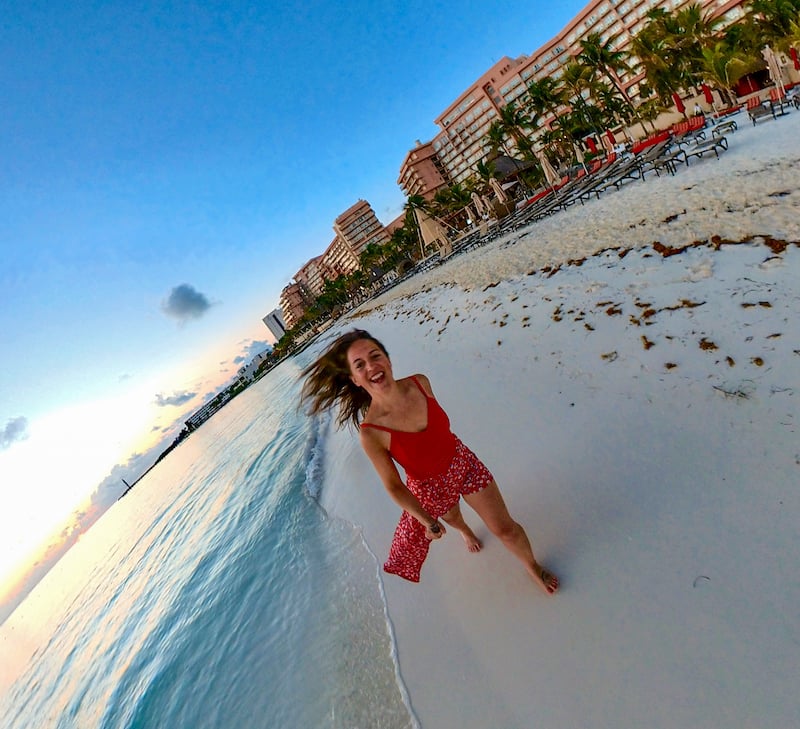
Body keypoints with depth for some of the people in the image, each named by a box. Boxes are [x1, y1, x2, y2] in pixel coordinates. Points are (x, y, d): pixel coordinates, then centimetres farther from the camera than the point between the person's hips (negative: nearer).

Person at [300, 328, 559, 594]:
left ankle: (533, 567, 48)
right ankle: (466, 530, 72)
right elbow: (393, 486, -18)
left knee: (505, 529, 13)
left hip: (463, 463, 2)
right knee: (451, 517, 32)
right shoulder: (370, 432, -33)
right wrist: (428, 521, -9)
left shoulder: (420, 383, -22)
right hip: (430, 488, -1)